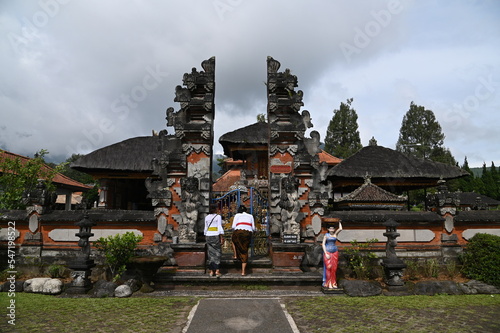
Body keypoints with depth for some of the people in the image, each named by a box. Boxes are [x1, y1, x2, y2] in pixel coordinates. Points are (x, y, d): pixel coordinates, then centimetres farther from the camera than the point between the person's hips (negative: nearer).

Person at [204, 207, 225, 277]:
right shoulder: (218, 216, -7)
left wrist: (206, 238, 16)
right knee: (217, 253, 1)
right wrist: (222, 238, -13)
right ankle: (217, 271, -6)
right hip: (216, 236, -4)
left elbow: (206, 229, 9)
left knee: (211, 254, 7)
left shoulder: (206, 217, 7)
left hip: (209, 236, 4)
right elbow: (220, 228, -13)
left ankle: (211, 271, 6)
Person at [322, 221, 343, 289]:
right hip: (327, 252, -4)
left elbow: (340, 229, -7)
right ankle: (328, 284, -2)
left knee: (334, 268, 4)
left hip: (335, 252, 4)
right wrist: (326, 254, -13)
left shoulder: (335, 234, 7)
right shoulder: (326, 235, -2)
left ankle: (333, 283, 11)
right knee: (328, 268, -6)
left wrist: (339, 222, 6)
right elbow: (323, 244, -5)